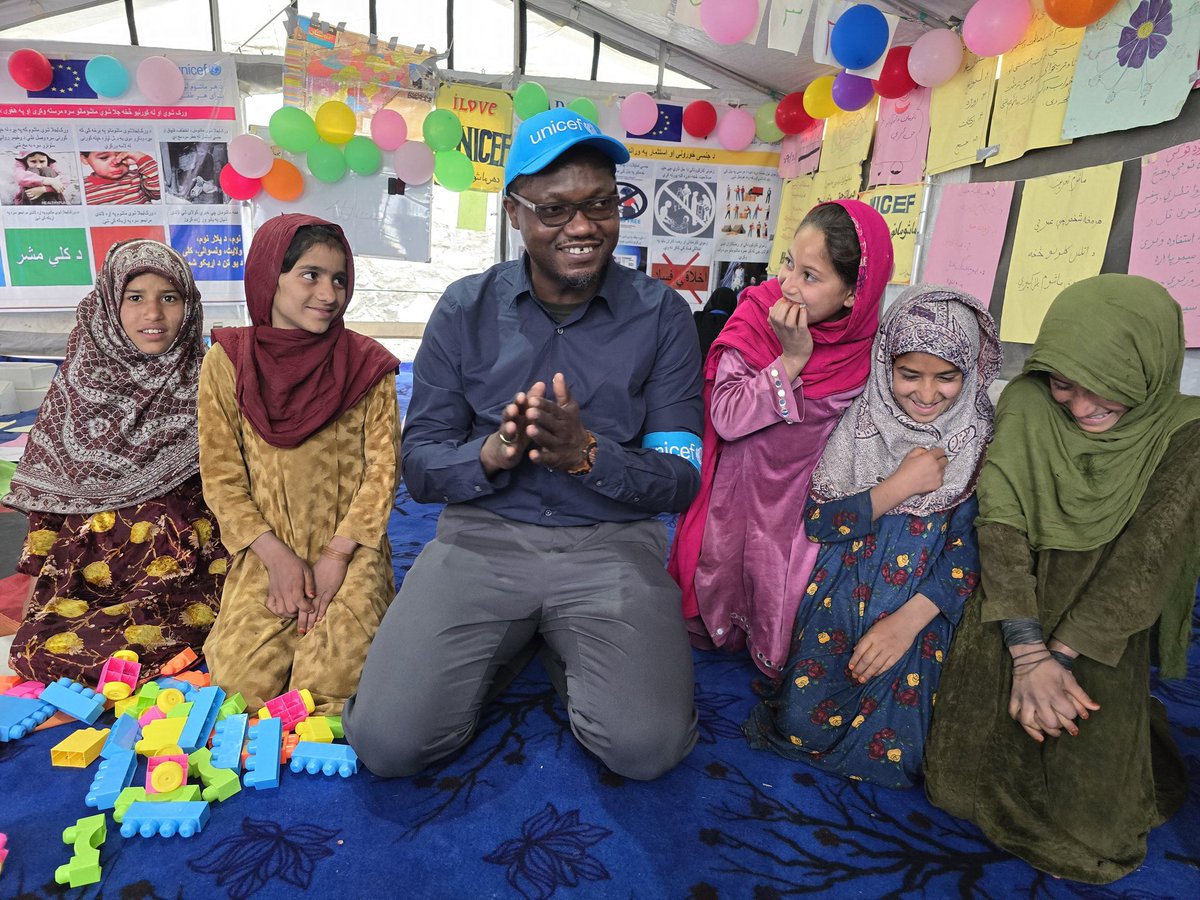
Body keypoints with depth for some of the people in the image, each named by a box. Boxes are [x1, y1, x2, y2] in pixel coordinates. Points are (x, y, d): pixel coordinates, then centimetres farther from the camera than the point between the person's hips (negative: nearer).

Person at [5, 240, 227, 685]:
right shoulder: (80, 380, 3)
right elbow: (46, 496, 9)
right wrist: (40, 592, 7)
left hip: (187, 569, -3)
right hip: (91, 562, 4)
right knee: (34, 648, -19)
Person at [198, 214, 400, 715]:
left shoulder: (367, 365, -3)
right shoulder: (227, 362, -1)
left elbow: (383, 469, -4)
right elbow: (221, 478, -1)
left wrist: (336, 556, -11)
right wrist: (277, 557, -10)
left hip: (350, 550, -1)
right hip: (266, 554, 1)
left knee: (331, 679, -17)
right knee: (243, 677, -13)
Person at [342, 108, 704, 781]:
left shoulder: (661, 314, -1)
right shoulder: (466, 309, 2)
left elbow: (683, 479, -3)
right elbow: (420, 467, 1)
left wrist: (587, 453, -23)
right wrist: (490, 454, -21)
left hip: (612, 542, 0)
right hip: (482, 534, 2)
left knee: (647, 746, -21)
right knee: (388, 741, -14)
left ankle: (569, 651, 11)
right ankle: (505, 646, 15)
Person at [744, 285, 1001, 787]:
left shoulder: (982, 440, -3)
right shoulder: (860, 423, -2)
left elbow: (972, 545, -6)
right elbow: (817, 521, -5)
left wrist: (907, 620, -19)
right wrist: (901, 486, -16)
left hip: (923, 602, 0)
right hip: (846, 589, 0)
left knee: (894, 749, -12)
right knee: (805, 722, -17)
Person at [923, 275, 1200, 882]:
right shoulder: (1026, 404, -13)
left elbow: (1147, 561, -17)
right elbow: (999, 523, -18)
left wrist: (1058, 655, -22)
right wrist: (1028, 654, -24)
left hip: (1102, 641, -1)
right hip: (1008, 623, 1)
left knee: (1083, 823, -2)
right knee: (958, 785, 4)